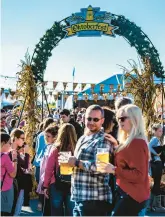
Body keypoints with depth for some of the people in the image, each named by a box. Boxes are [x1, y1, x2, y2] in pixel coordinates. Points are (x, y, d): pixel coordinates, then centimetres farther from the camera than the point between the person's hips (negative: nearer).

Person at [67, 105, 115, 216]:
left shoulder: (103, 141, -11)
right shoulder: (83, 138, 16)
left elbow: (99, 167, -24)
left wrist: (76, 163, -17)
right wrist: (69, 161, 8)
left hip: (95, 200, -8)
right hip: (79, 198, 8)